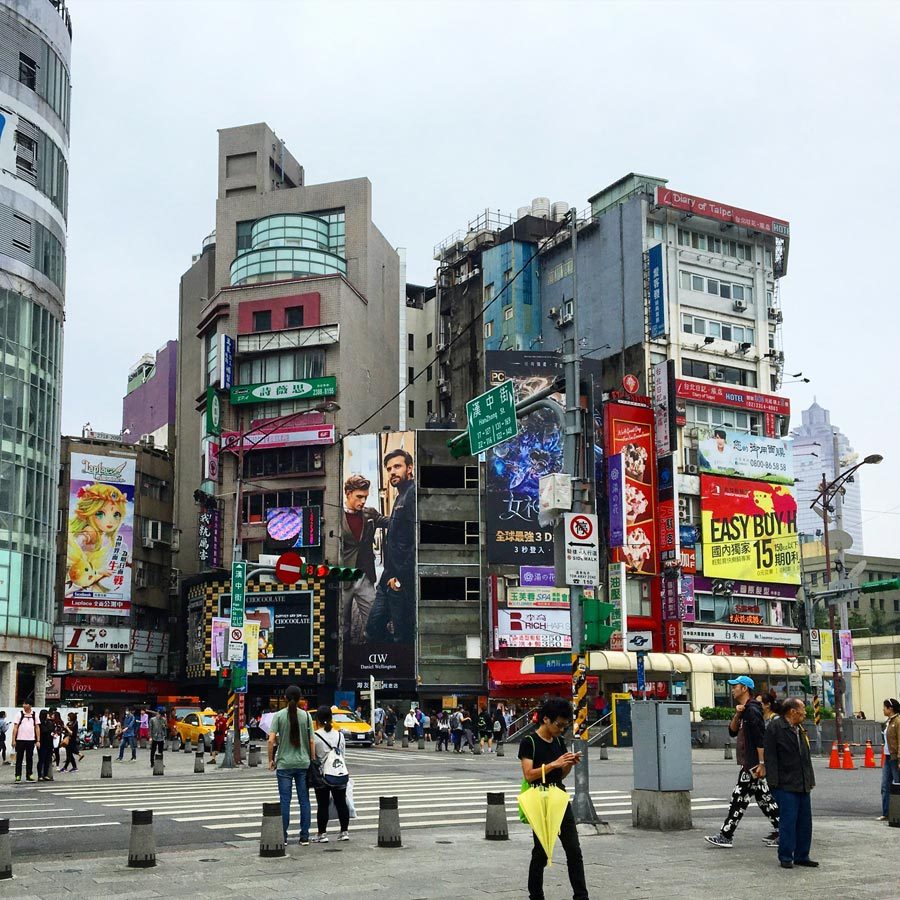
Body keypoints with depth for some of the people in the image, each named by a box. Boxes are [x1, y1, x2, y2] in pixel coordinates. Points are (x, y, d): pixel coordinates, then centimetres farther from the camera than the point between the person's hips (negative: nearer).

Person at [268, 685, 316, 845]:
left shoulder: (279, 715, -4)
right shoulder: (306, 716, 0)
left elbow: (271, 740, -10)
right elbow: (311, 741, -1)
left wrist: (271, 760, 1)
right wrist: (313, 760, 8)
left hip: (284, 764, -1)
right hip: (303, 763, 1)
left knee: (285, 801, 3)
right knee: (304, 800, 7)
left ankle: (283, 837, 5)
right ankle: (304, 837, 9)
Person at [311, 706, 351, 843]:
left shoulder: (314, 736, -9)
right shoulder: (339, 735, 6)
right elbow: (344, 755, 11)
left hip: (323, 775, -4)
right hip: (341, 774, 4)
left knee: (322, 805, 3)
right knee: (341, 803, 11)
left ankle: (322, 834, 6)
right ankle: (345, 832, 15)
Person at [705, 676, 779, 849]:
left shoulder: (752, 710, -14)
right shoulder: (744, 710, 18)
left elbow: (760, 739, -20)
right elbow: (733, 731, 14)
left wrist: (761, 763, -24)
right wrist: (737, 715, -2)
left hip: (753, 764, -10)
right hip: (748, 762, 10)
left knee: (739, 797, -7)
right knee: (764, 797, 11)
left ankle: (726, 836, -4)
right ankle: (780, 832, 14)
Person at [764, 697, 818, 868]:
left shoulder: (801, 729, 16)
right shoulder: (775, 727, -9)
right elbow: (770, 755, -13)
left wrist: (810, 780, 17)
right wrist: (775, 781, -17)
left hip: (803, 785, 8)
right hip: (786, 785, -8)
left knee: (805, 821, 10)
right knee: (788, 821, -6)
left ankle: (802, 856, 19)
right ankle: (785, 857, 4)